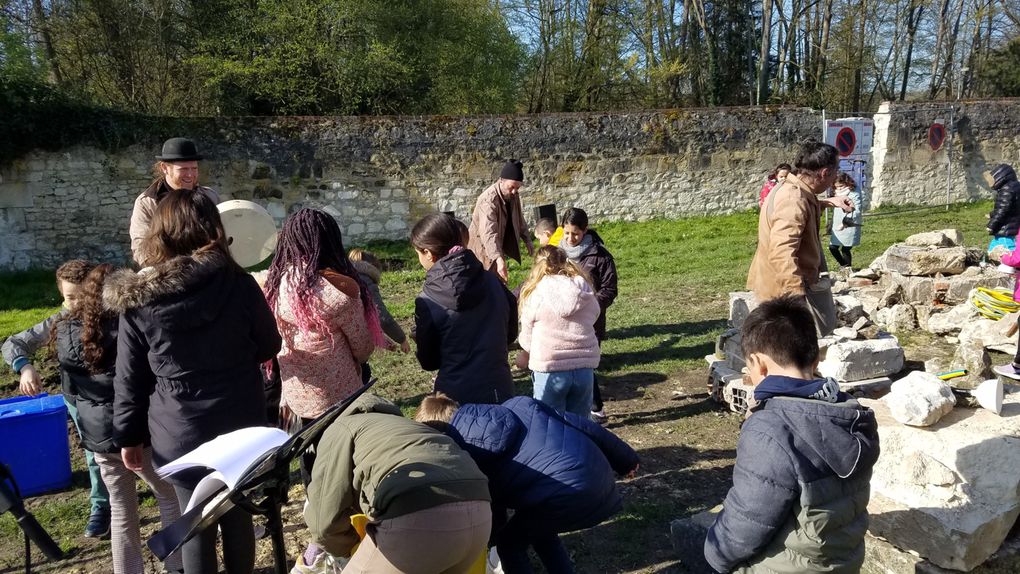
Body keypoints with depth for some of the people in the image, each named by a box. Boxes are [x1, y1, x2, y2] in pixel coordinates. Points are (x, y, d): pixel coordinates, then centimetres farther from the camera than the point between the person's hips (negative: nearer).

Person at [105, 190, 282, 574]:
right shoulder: (240, 285, -11)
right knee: (238, 515, 18)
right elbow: (270, 346, 3)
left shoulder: (137, 302, -10)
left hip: (181, 434, -1)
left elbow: (130, 380, -3)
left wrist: (129, 436, 10)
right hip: (241, 424, 1)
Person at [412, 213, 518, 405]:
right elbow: (511, 332, 9)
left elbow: (428, 362, -4)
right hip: (500, 392, 4)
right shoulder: (492, 281, -3)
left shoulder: (428, 301, -14)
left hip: (456, 397, -4)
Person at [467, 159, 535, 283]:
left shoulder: (513, 196, -5)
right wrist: (498, 258, -56)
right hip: (482, 249, -8)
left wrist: (528, 241, 9)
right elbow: (488, 233, -44)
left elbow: (519, 220, 13)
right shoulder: (488, 200, -32)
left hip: (499, 246, 8)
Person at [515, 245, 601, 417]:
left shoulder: (535, 293, -4)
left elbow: (526, 339, 2)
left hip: (550, 371, -3)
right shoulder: (586, 291, 3)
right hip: (584, 368, 3)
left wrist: (525, 357, 24)